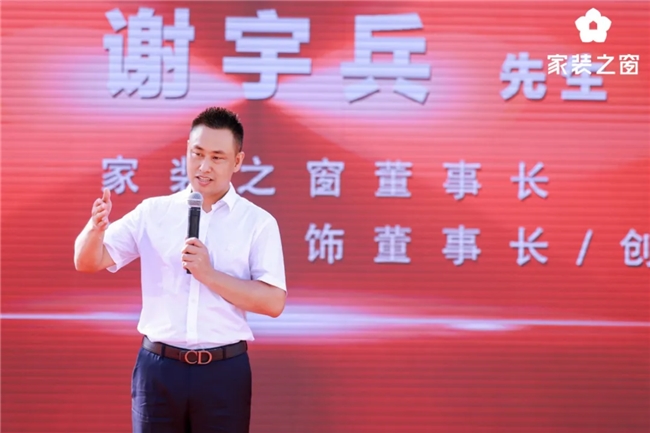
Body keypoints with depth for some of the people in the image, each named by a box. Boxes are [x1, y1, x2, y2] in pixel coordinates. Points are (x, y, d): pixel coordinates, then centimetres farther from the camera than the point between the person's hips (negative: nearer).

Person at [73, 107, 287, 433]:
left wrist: (209, 274, -15)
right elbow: (88, 262, 3)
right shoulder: (153, 212, 4)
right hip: (158, 368, 1)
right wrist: (96, 227, -19)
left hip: (224, 370, -1)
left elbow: (273, 302, -6)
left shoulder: (258, 222, 0)